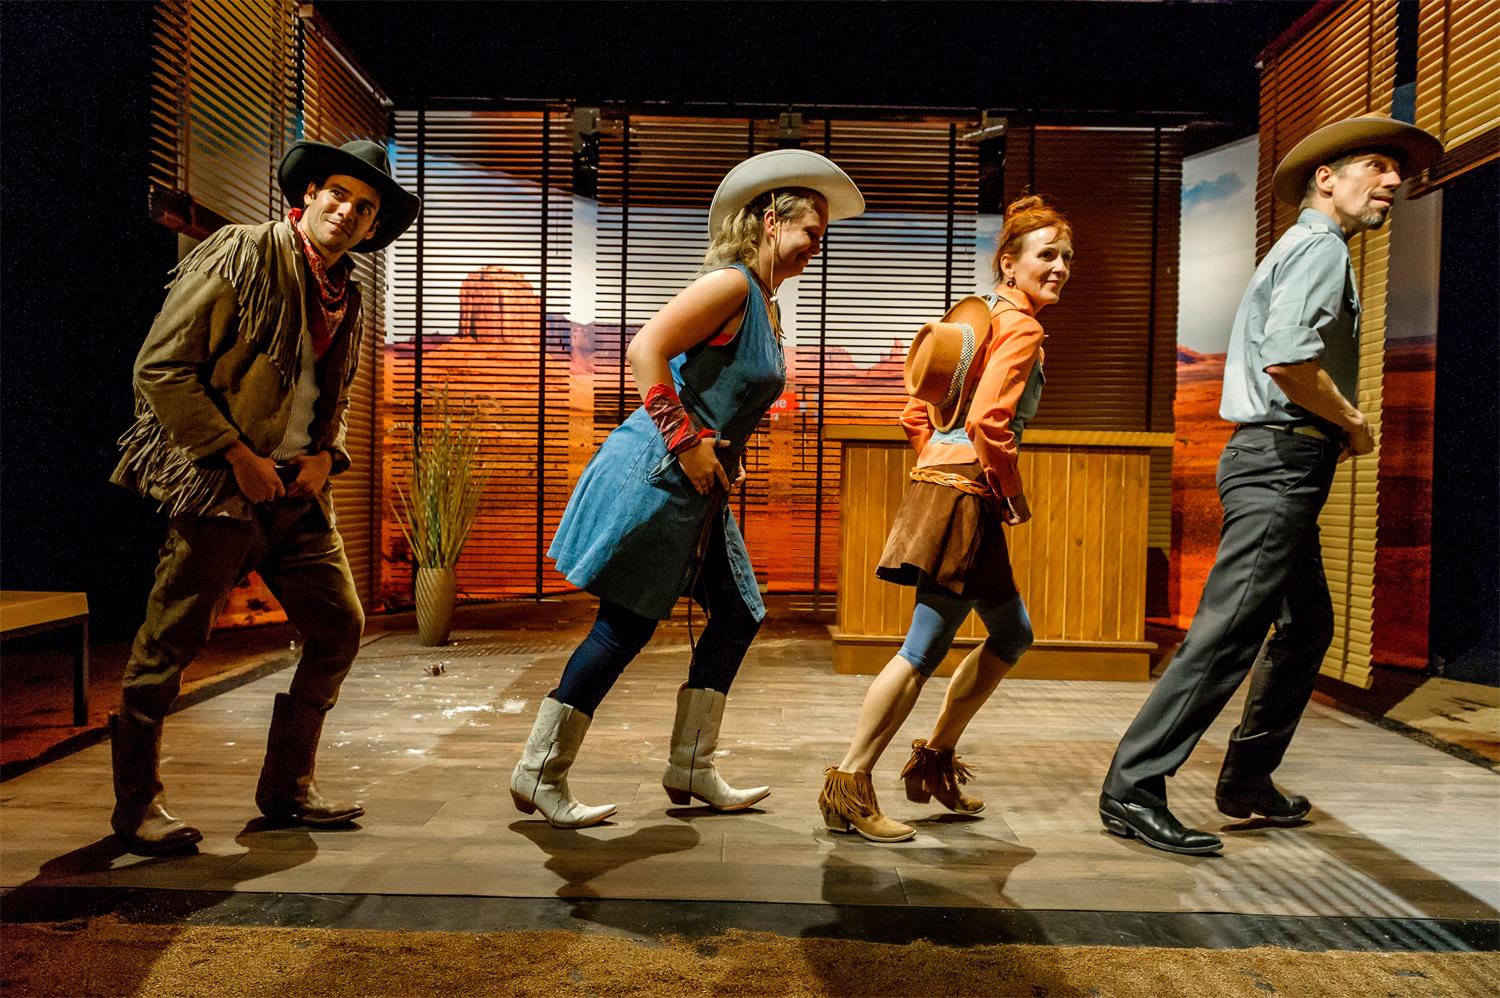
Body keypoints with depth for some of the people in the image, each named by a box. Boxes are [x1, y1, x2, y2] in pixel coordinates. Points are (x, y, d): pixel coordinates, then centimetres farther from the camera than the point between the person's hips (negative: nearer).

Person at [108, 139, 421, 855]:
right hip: (221, 487, -7)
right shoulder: (239, 256, -7)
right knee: (169, 645, 0)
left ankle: (287, 785, 20)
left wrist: (324, 454, 3)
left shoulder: (346, 297, 13)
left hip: (299, 493, 7)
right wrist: (238, 456, -15)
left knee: (340, 627, 6)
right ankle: (137, 803, 19)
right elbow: (160, 369, -11)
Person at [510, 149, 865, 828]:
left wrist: (724, 458, 13)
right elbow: (645, 349, -23)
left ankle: (690, 769, 21)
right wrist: (687, 441, -22)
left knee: (737, 616, 11)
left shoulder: (764, 305, 17)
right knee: (626, 626, -4)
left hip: (696, 487, 10)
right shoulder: (732, 284, -13)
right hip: (655, 473, -10)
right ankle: (538, 774, 12)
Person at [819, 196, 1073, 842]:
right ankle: (849, 787, 3)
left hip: (940, 482, 10)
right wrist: (1016, 498, -10)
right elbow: (990, 421, -23)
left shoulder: (976, 319, 18)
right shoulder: (1021, 329, -9)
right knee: (925, 650, -5)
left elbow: (916, 415, 17)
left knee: (1012, 635, 21)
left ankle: (934, 761, 28)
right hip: (968, 497, -10)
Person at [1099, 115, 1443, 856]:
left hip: (1280, 466, 11)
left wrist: (1337, 428, 13)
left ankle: (1247, 782, 26)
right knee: (1227, 631, -14)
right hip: (1281, 461, -11)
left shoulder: (1303, 249, 24)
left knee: (1307, 625, 18)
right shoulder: (1321, 247, -8)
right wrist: (1353, 422, -9)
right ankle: (1133, 789, -11)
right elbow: (1286, 358, -24)